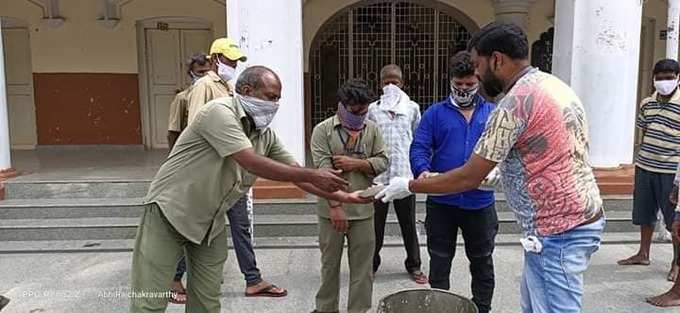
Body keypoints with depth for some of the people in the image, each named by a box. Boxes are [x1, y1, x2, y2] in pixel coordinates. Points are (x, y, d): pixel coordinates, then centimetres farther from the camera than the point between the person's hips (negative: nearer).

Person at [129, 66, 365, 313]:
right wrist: (312, 175, -25)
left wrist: (342, 197, -2)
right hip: (168, 212, -6)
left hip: (211, 223, 7)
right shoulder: (220, 112, -22)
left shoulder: (266, 135, 2)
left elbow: (296, 173, 6)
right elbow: (253, 163, -30)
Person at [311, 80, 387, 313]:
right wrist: (335, 206, -20)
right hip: (331, 210, -2)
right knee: (330, 263, 13)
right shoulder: (323, 130, -5)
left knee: (362, 266, 8)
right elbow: (323, 170, -13)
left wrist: (356, 164, -15)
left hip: (363, 210, 2)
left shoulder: (372, 129, 6)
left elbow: (382, 162, 2)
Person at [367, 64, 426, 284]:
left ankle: (414, 265, 24)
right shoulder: (372, 109, 5)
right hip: (378, 175, 0)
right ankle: (372, 263, 24)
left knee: (408, 223, 10)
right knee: (376, 222, 8)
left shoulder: (412, 108, 7)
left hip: (405, 174, 0)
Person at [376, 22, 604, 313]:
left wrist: (409, 186, -6)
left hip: (557, 232, -10)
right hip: (579, 219, 10)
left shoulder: (515, 102, -20)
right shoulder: (554, 85, 9)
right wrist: (500, 171, 21)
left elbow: (469, 178, -17)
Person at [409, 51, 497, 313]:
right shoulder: (435, 113, 1)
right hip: (441, 202, -1)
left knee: (482, 263, 16)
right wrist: (424, 172, -27)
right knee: (439, 262, 12)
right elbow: (419, 149, -6)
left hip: (480, 202, 1)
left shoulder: (494, 113, 4)